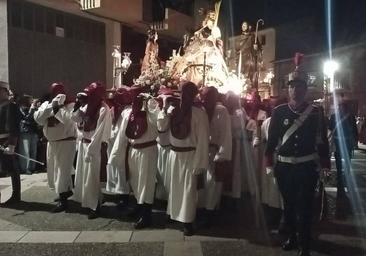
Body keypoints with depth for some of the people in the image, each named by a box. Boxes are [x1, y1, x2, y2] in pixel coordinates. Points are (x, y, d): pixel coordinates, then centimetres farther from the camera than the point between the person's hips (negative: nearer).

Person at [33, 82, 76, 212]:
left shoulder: (70, 105, -9)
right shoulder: (46, 104, 8)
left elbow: (69, 119, -27)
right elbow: (37, 118, -7)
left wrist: (57, 107, -19)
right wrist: (51, 106, -16)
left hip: (65, 142, -7)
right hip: (51, 142, 7)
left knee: (62, 170, -4)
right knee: (52, 169, 17)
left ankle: (63, 200, 5)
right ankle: (66, 191, 36)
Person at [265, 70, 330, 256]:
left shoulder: (316, 112, -2)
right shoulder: (279, 111, -1)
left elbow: (322, 140, 2)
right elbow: (272, 138, 2)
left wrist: (325, 165, 1)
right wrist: (269, 162, 1)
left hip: (307, 167, -1)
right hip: (284, 167, 2)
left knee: (304, 207, 3)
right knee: (288, 204, 16)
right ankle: (292, 237, 36)